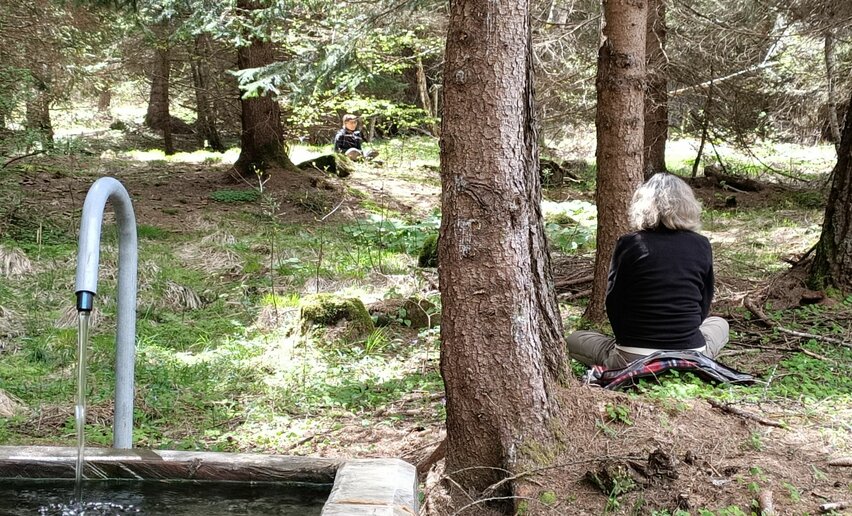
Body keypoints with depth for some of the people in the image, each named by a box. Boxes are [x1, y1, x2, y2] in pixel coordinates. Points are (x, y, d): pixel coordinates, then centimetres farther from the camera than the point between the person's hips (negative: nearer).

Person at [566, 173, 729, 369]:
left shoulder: (628, 244, -5)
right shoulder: (701, 246, 1)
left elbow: (613, 304, 1)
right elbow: (704, 306, 9)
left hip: (633, 359, -2)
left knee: (573, 340, 25)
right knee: (720, 324, 35)